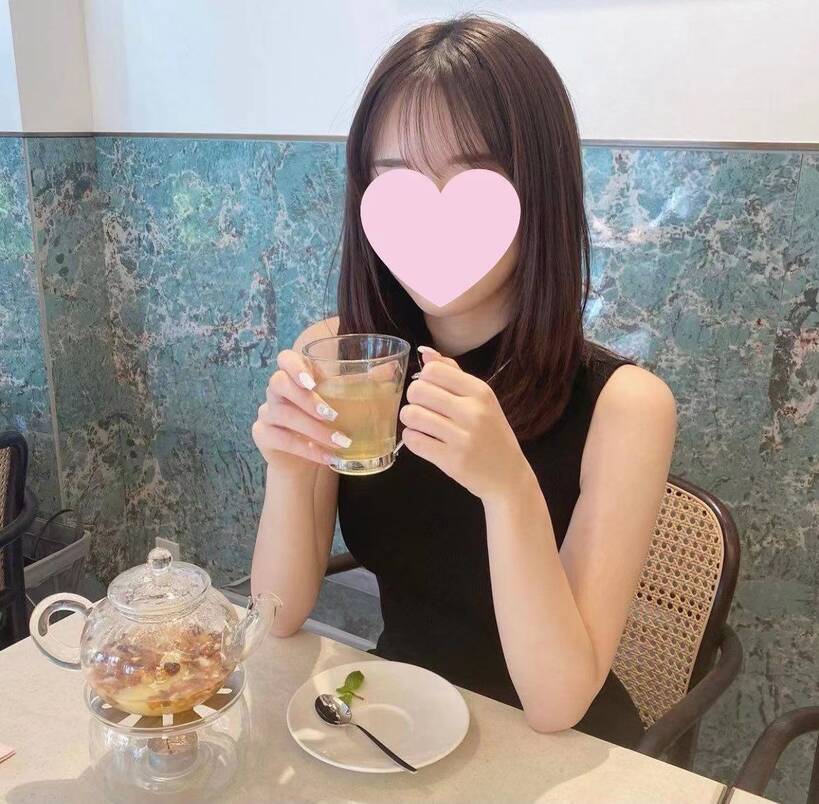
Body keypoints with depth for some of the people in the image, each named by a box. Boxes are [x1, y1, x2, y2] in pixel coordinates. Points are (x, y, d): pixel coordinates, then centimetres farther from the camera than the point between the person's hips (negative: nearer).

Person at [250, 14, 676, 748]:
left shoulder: (622, 404, -20)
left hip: (558, 753, -1)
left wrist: (507, 487, -34)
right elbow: (282, 618, -8)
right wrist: (288, 470, -26)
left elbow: (558, 702, -20)